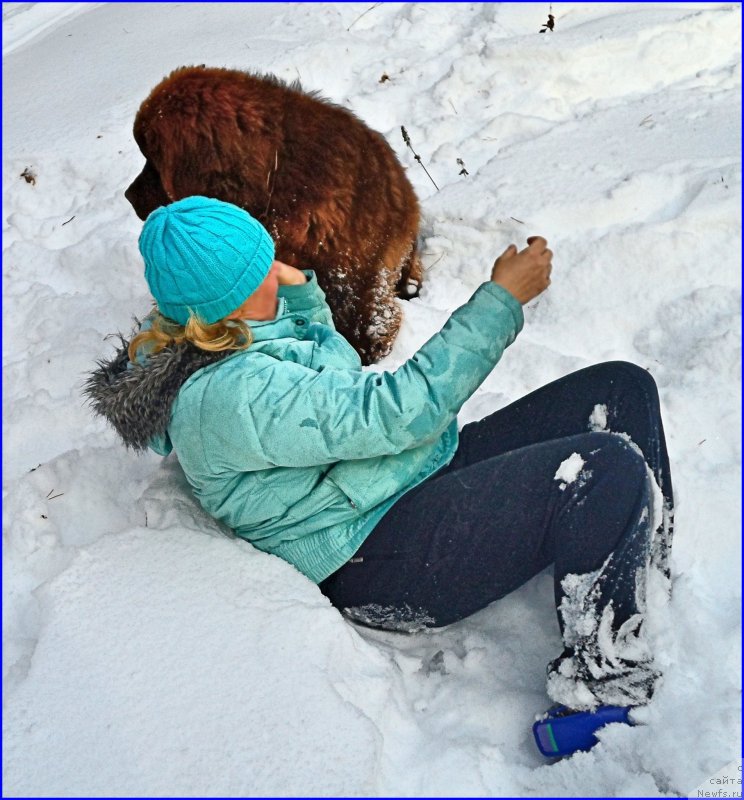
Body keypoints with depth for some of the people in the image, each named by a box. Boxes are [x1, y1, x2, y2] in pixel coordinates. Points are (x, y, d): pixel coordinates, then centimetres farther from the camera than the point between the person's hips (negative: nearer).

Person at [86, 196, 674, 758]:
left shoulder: (214, 337, 7)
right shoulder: (232, 396, -25)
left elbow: (321, 354, 26)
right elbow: (399, 410, -26)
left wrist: (299, 289, 5)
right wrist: (503, 298, -20)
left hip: (430, 476, 10)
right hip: (377, 566, -10)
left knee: (623, 389, 1)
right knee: (611, 472, -27)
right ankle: (598, 696, -10)